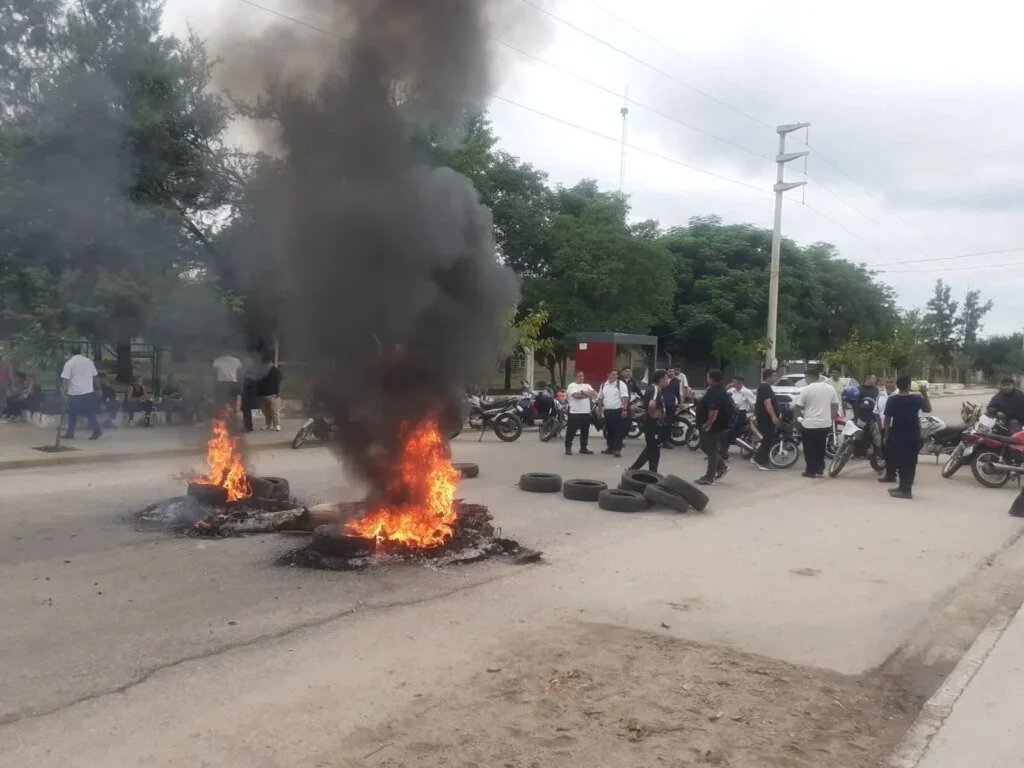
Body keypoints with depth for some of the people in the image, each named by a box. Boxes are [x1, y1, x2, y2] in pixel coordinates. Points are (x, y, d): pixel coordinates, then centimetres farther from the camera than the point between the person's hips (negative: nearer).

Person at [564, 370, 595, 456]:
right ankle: (568, 448, 6)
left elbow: (595, 394, 0)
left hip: (586, 413, 6)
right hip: (575, 413, -6)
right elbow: (576, 395, -21)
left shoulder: (587, 386, 16)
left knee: (585, 432, 10)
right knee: (571, 431, -2)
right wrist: (587, 394, -10)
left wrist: (582, 394, -13)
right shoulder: (572, 386, -3)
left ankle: (583, 448, 20)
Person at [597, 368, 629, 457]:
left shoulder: (621, 384, -7)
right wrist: (600, 408, 18)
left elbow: (625, 397, -13)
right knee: (609, 431, 14)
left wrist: (624, 409, -20)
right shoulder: (603, 385, 9)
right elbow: (600, 398, 20)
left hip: (618, 411, -5)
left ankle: (618, 449, -5)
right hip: (607, 411, 5)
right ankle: (610, 447, 25)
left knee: (618, 431, -6)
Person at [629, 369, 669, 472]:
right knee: (654, 450, 2)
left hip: (650, 423, 10)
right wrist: (652, 415, -21)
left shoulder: (651, 389, 11)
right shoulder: (656, 390, -19)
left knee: (650, 449, 19)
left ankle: (633, 469, 22)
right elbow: (652, 404, -38)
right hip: (654, 424, -10)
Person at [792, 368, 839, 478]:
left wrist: (796, 416, 11)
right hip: (825, 424, 5)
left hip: (810, 424, -5)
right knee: (820, 448, 17)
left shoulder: (806, 389, -11)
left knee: (810, 449, 4)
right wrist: (831, 419, 18)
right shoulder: (830, 388, 5)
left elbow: (797, 407, -8)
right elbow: (835, 406, 8)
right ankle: (820, 470, 19)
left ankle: (811, 471, 6)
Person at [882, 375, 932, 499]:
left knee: (900, 462, 3)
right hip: (913, 436, 2)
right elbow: (928, 409, 11)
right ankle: (905, 488, 12)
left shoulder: (892, 400, -8)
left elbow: (887, 419, -5)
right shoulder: (917, 399, -5)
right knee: (910, 462, 9)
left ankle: (905, 489, 4)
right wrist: (925, 394, 13)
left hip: (897, 435, -2)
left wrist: (886, 435, 4)